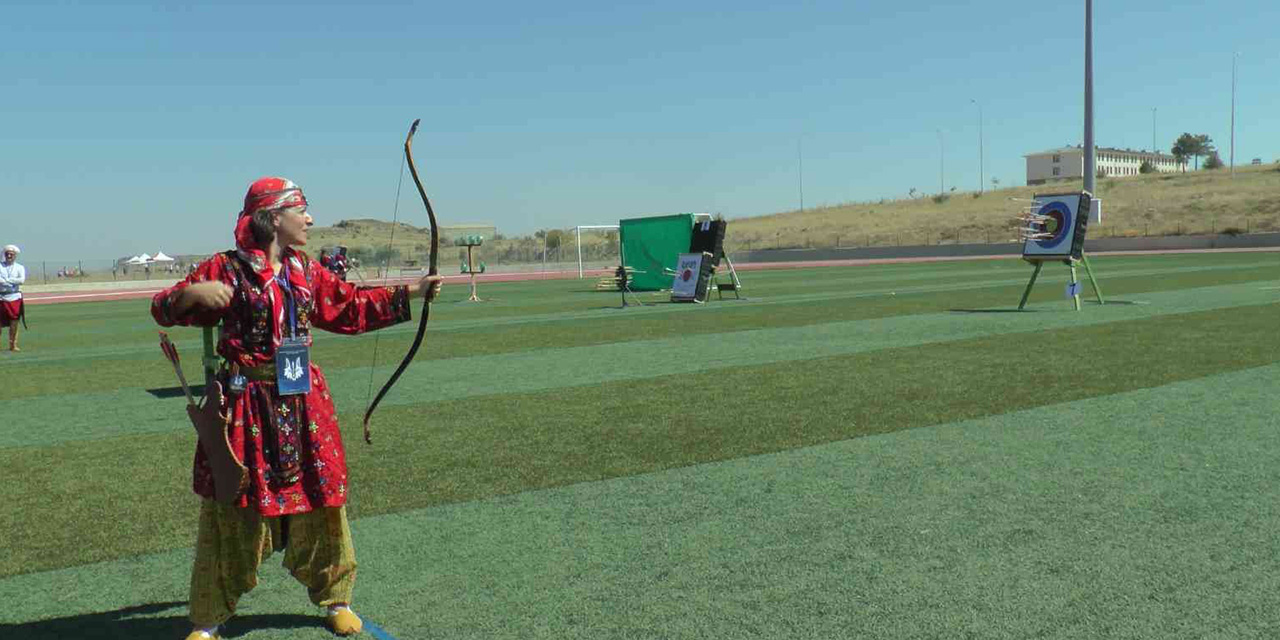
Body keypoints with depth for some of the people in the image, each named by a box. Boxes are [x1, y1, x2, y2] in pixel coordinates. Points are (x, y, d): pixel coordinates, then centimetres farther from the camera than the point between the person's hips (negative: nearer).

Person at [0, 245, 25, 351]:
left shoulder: (20, 268, 8)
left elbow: (22, 280, -9)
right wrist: (14, 281, -15)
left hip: (15, 298, 0)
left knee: (14, 323, 3)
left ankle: (13, 345, 11)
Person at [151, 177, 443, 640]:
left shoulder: (306, 271, 9)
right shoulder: (226, 269, -6)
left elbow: (352, 306, 16)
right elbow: (163, 309, -5)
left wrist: (412, 292, 11)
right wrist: (194, 292, -26)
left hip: (303, 402, 5)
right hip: (246, 407, -5)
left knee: (320, 503, 12)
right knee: (233, 514, 4)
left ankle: (334, 598, 30)